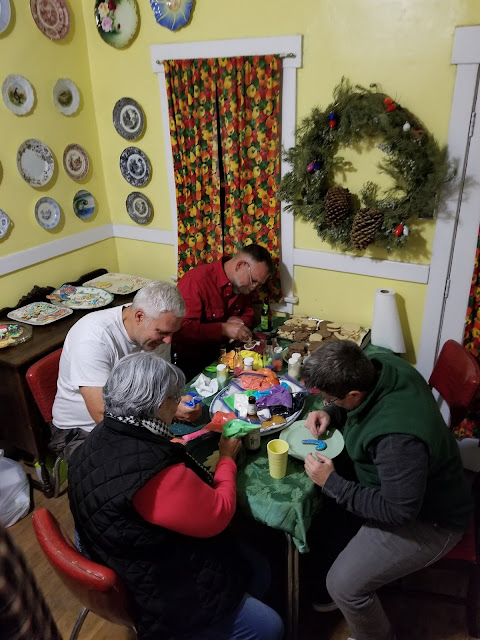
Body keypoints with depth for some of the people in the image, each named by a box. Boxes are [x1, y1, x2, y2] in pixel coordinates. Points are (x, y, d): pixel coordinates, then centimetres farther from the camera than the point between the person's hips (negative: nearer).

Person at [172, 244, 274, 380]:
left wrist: (238, 322, -7)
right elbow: (181, 329, -28)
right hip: (187, 360, -8)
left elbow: (248, 316, 17)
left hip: (217, 353, 8)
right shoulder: (196, 280, -21)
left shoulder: (241, 286, 5)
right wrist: (224, 329, -31)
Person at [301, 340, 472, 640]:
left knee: (344, 585, -9)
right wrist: (330, 414, -12)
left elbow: (398, 512, -30)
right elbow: (350, 405, 6)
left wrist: (332, 482, -25)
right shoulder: (379, 365, -17)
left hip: (428, 519, -8)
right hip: (393, 478, 9)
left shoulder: (398, 438, -41)